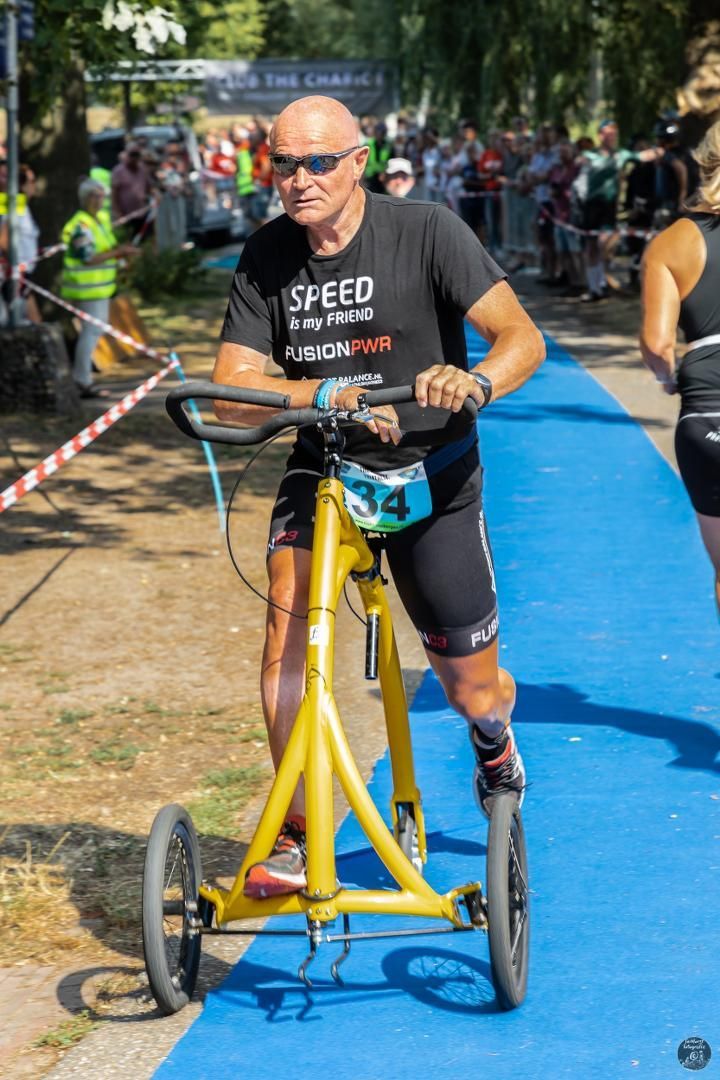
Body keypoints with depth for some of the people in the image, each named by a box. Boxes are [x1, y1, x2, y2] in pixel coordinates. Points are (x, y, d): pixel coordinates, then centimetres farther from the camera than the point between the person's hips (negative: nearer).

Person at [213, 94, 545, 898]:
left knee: (474, 692, 6)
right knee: (289, 611, -27)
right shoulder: (267, 256, -6)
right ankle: (293, 836, -19)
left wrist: (475, 381, -42)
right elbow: (232, 392, -11)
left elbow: (523, 337, -20)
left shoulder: (426, 231, -15)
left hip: (432, 477, -2)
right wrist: (327, 394, -30)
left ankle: (493, 739, 46)